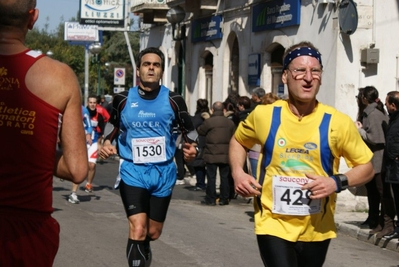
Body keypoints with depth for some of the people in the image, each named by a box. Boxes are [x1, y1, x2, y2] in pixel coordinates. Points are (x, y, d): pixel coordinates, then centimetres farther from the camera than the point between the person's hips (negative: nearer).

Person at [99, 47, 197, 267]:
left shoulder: (173, 100, -3)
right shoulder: (123, 100, -1)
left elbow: (188, 133, 6)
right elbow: (113, 131, 13)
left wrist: (190, 150, -15)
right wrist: (106, 144, -7)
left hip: (163, 172, 2)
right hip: (133, 171, -1)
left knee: (153, 233, 14)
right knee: (138, 229, -19)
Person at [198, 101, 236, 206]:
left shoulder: (208, 122, -11)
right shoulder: (230, 122, 2)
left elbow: (200, 131, 4)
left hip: (212, 155, -3)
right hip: (226, 155, 3)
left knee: (211, 177, 2)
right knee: (224, 177, 10)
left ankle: (211, 199, 4)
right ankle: (224, 199, 13)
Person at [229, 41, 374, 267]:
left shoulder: (338, 123, -9)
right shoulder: (264, 115, -5)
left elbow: (367, 168, 1)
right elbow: (238, 141, 16)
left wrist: (337, 182, -17)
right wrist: (238, 173, -2)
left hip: (317, 229, 1)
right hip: (273, 225, -1)